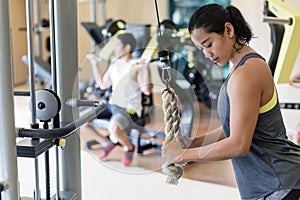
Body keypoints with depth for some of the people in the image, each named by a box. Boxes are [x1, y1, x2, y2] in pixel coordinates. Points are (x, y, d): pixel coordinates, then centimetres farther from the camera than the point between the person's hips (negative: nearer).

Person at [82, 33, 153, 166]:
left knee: (113, 128, -38)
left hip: (130, 111, -7)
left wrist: (145, 66, -30)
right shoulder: (114, 64, 10)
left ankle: (129, 147, -3)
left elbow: (147, 90, -23)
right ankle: (108, 142, 14)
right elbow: (102, 84, 19)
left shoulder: (138, 66, -12)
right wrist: (94, 63, 18)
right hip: (112, 106, 7)